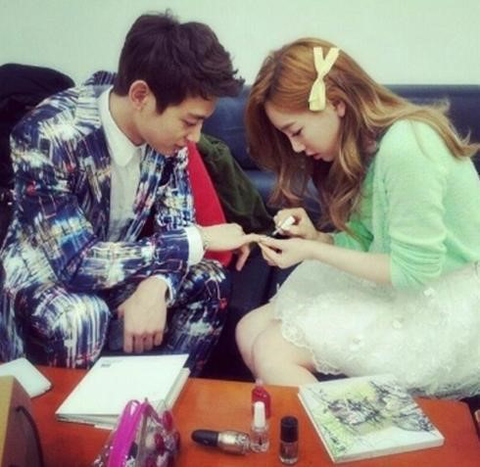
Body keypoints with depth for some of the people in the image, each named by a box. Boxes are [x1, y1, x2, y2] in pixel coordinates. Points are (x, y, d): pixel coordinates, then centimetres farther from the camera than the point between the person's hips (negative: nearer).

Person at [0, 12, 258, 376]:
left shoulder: (166, 131, -14)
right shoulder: (47, 136, -32)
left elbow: (176, 227, -9)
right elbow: (77, 264, -34)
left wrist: (156, 286, -32)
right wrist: (200, 240, -31)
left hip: (112, 264, 5)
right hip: (42, 272, -4)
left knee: (209, 282, -15)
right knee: (82, 318, -35)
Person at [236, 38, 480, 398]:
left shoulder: (406, 145, -23)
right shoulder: (368, 145, 5)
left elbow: (414, 271, -22)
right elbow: (368, 239, 8)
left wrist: (314, 253, -18)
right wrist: (316, 237, -10)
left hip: (444, 309, -9)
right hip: (404, 290, 9)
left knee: (272, 350, -17)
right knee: (250, 330, 1)